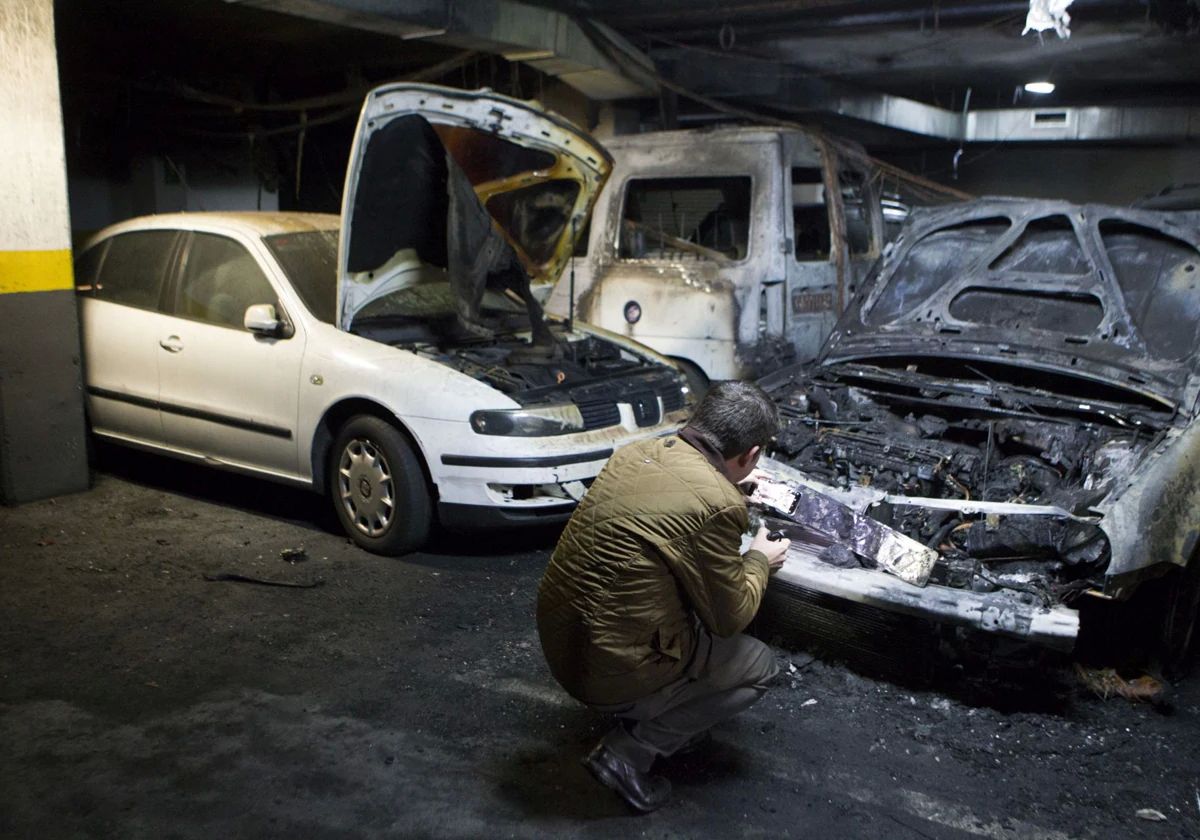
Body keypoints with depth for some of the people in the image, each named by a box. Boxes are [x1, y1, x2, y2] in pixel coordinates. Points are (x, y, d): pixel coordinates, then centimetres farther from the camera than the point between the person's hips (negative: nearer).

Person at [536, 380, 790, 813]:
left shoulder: (635, 453, 0)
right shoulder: (718, 504, -22)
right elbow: (729, 618, -8)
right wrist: (759, 561, 10)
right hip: (610, 673, -7)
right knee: (759, 665, 14)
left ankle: (667, 717, 23)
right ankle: (628, 751, 4)